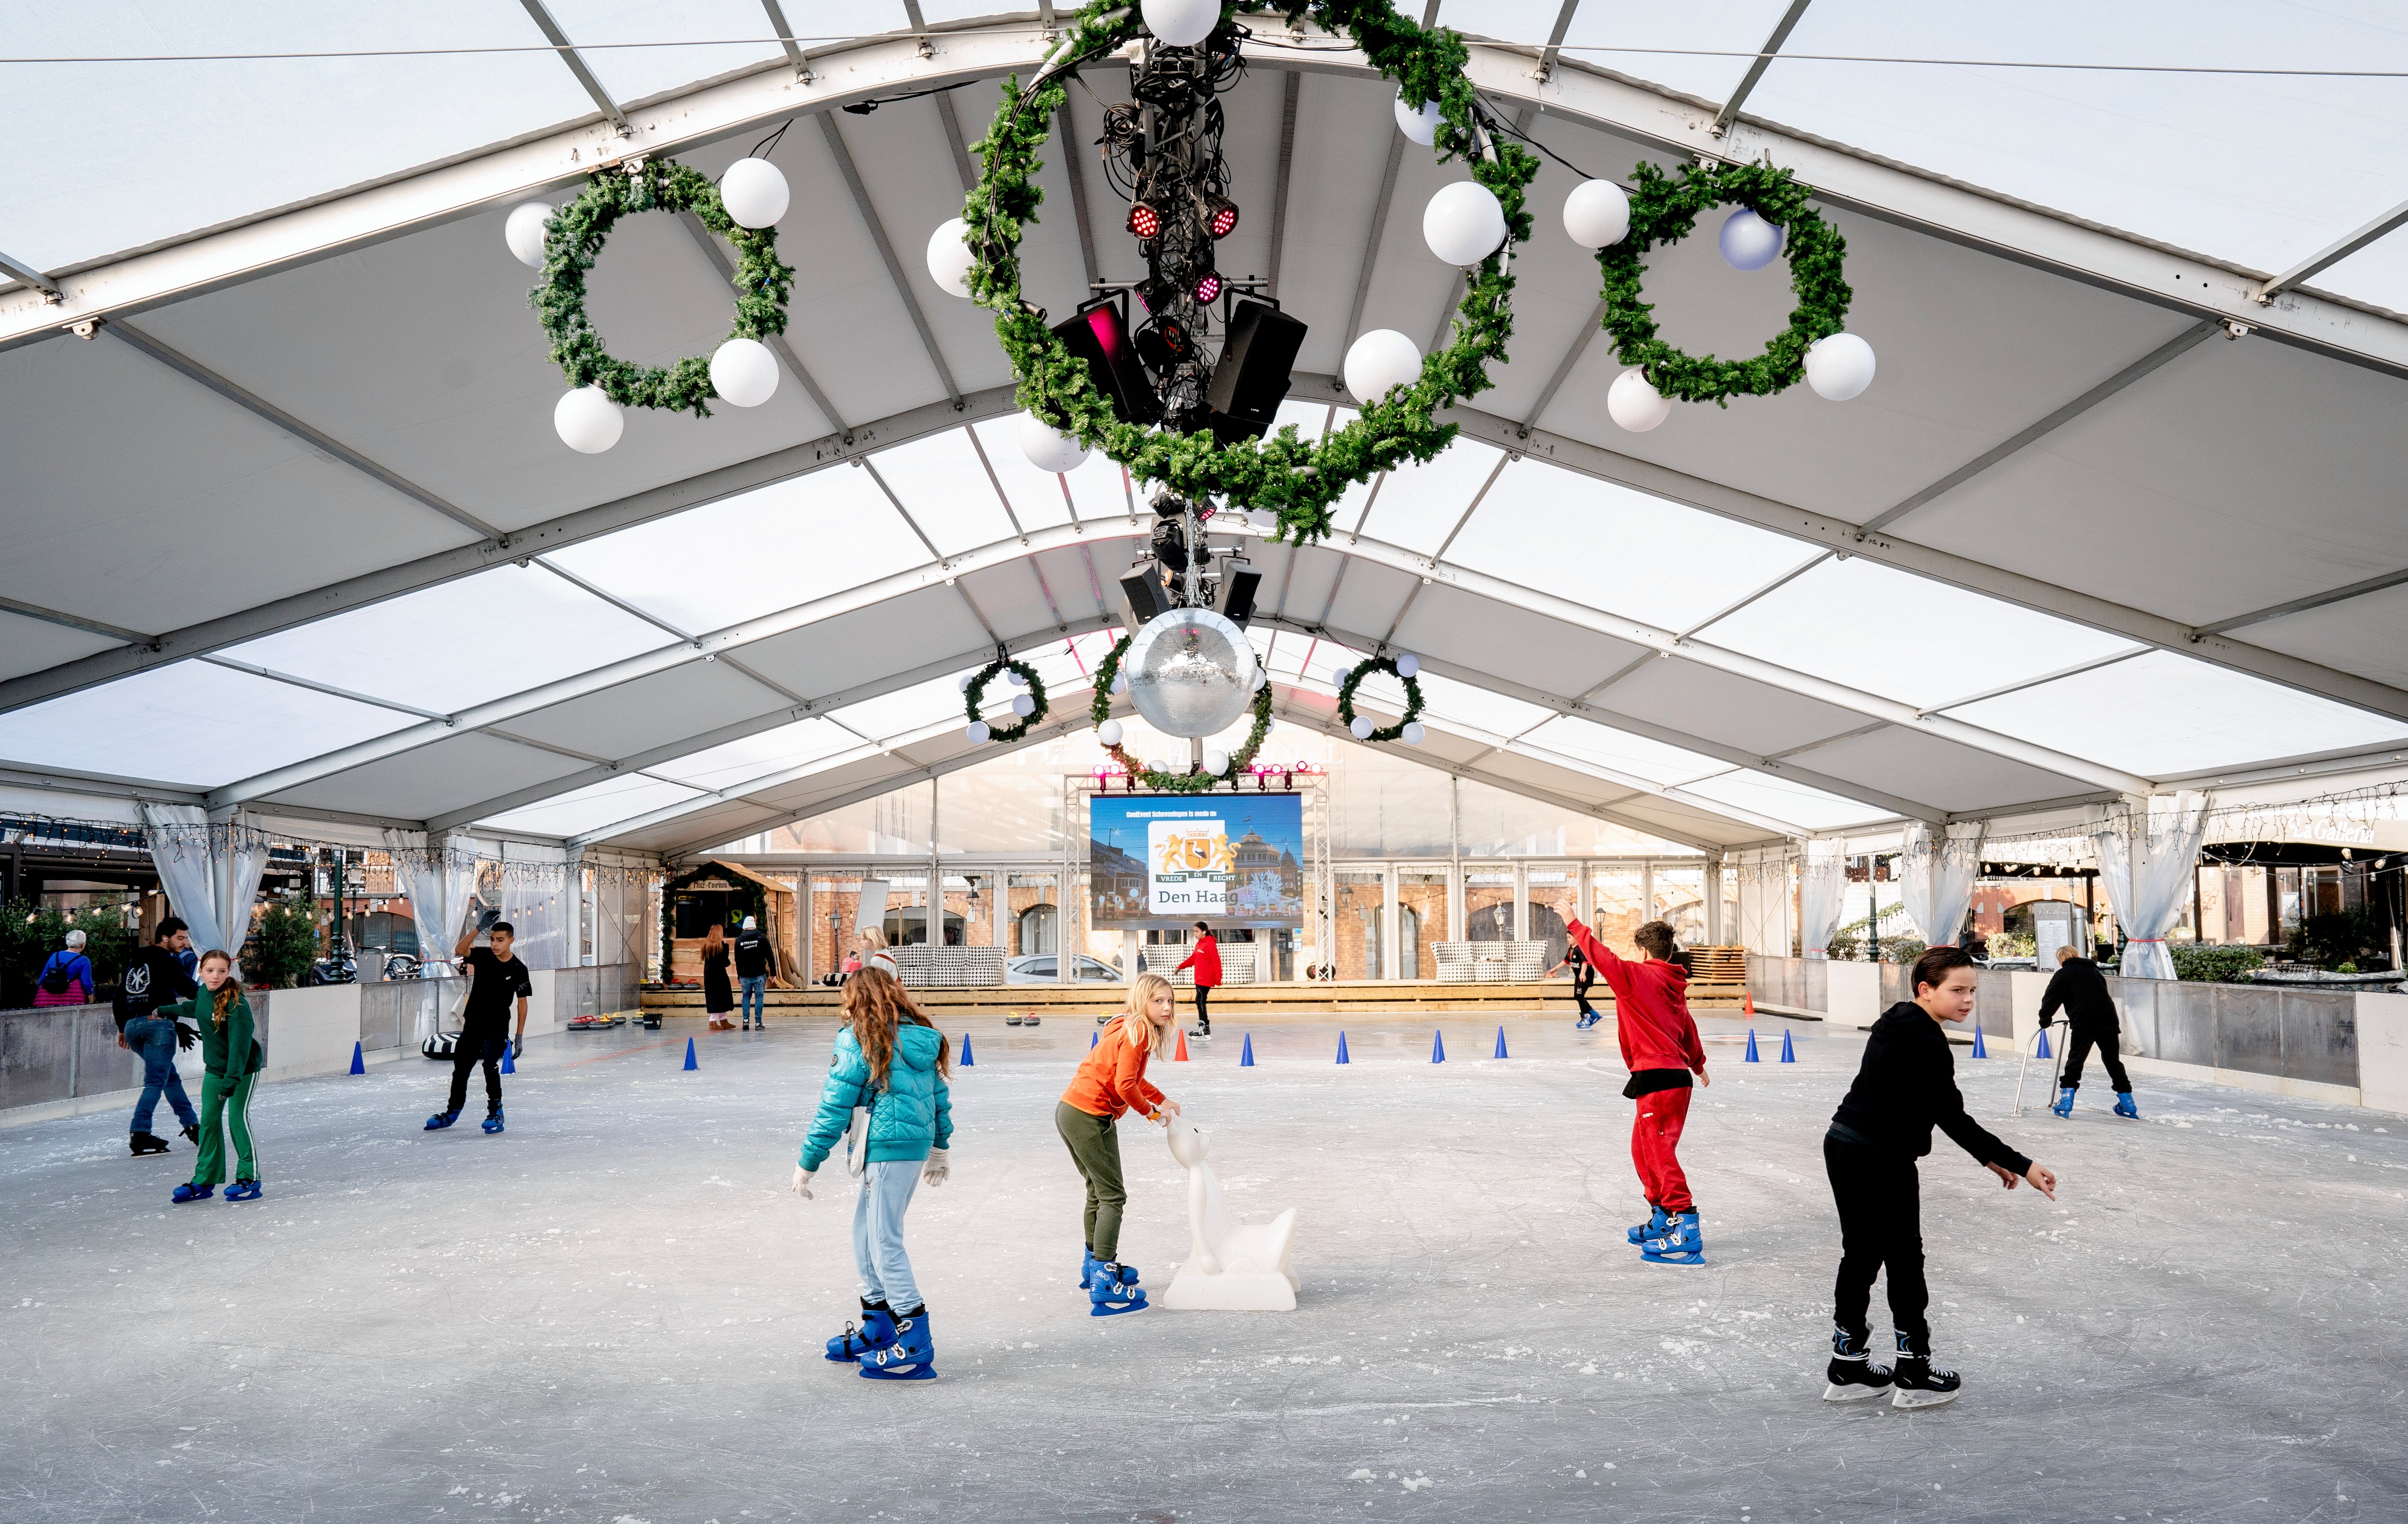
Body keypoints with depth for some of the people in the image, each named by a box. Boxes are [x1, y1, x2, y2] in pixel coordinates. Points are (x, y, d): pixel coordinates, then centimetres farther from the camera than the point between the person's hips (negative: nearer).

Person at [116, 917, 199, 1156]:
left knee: (171, 1077, 20)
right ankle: (139, 1134, -19)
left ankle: (191, 1124, 25)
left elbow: (120, 995, 25)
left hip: (133, 1027, 8)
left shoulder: (135, 961, 22)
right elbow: (192, 991, -8)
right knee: (155, 1082, -8)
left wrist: (122, 1028, 30)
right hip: (158, 1023, -8)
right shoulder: (168, 961, -3)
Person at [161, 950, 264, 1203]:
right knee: (209, 1120, 5)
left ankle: (249, 1179, 4)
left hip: (243, 1068, -7)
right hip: (214, 1068, 7)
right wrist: (167, 1011, 40)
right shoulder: (203, 992, -2)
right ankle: (204, 1181, 12)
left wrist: (232, 1078, -33)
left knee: (237, 1118, -6)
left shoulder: (236, 1003, -23)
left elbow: (240, 1043, -27)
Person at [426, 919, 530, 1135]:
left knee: (490, 1064, -23)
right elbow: (459, 951, -25)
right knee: (461, 1067, 15)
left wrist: (520, 1036, -7)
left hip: (498, 1026, -4)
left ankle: (495, 1112, -7)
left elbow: (522, 1003, -5)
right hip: (473, 1023, 4)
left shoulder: (518, 969, -10)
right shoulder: (483, 956, -5)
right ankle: (453, 1111, 35)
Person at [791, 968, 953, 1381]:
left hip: (887, 1149, -8)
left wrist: (807, 1164, -1)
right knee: (866, 1232, 18)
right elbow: (940, 1096, 19)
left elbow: (834, 1109, -8)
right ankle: (877, 1328, 27)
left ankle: (915, 1346, -4)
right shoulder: (922, 1038, 12)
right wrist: (941, 1150, 32)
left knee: (884, 1241, -4)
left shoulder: (859, 1041, -9)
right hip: (916, 1144, 8)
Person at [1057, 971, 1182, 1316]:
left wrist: (1163, 1100, 15)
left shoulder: (1130, 1029, 15)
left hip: (1069, 1111, 10)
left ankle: (1096, 1266, 39)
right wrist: (1151, 1112, -5)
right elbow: (1126, 1086, -20)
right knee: (1112, 1196, -6)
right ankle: (1104, 1287, -9)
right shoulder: (1137, 1032, -14)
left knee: (1098, 1192, 24)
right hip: (1090, 1117, -10)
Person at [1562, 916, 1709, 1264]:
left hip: (1657, 1078, -9)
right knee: (1643, 1150, 19)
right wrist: (1699, 1066, 46)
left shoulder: (1637, 976, -7)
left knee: (1659, 1153, -9)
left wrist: (1573, 924, -5)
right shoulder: (1673, 986, 18)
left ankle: (1685, 1230, -14)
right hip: (1677, 1076, 9)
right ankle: (1662, 1220, 27)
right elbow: (1688, 1030, 30)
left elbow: (1603, 957, -14)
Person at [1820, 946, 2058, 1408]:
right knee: (1904, 1260, 4)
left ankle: (1848, 1367, 26)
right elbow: (1953, 1119, -23)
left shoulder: (1898, 1025, 10)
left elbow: (1940, 1110, 14)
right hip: (1881, 1161, -9)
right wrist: (2019, 1165, -22)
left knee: (1862, 1255, 17)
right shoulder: (1924, 1041, -20)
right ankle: (1915, 1375, 15)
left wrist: (1988, 1157, 12)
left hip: (1844, 1146, 9)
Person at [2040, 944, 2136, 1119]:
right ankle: (2127, 1104, 17)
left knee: (2075, 1060, 5)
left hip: (2084, 1023, -5)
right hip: (2109, 1020, 5)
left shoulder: (2063, 974, 4)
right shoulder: (2094, 971, 22)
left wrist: (2045, 1019, 16)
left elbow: (2051, 999, 1)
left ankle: (2066, 1103, 2)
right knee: (2113, 1061, 14)